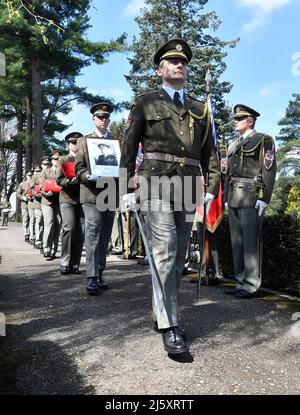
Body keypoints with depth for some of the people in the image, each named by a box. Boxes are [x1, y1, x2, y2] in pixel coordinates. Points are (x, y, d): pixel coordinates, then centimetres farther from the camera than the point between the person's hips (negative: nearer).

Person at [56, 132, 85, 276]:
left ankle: (75, 264, 3)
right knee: (69, 228, -14)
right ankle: (65, 263, -5)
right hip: (67, 199, -2)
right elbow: (59, 180, 4)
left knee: (81, 231, -3)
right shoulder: (63, 159, 13)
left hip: (82, 199, 2)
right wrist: (69, 181, -15)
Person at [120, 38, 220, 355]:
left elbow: (209, 152, 18)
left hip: (189, 187, 4)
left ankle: (160, 314, 22)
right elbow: (129, 147, 7)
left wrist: (212, 189, 7)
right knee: (165, 254, -12)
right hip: (156, 182, -4)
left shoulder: (199, 109, 21)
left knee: (178, 257, 7)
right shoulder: (146, 103, 11)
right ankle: (169, 326, -7)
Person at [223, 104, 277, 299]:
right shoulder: (233, 145, 21)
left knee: (251, 241, -6)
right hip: (234, 199, 7)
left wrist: (264, 198, -15)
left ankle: (251, 285, 2)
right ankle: (241, 281, 17)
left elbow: (269, 170, -8)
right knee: (236, 241, 8)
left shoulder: (263, 140, 1)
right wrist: (226, 198, 18)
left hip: (251, 198, -7)